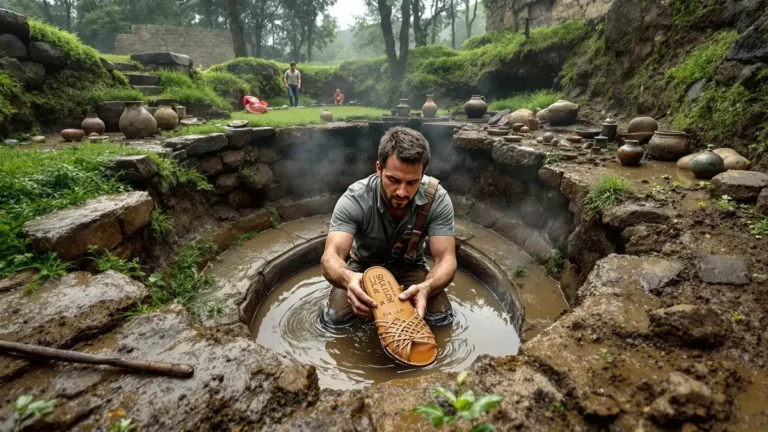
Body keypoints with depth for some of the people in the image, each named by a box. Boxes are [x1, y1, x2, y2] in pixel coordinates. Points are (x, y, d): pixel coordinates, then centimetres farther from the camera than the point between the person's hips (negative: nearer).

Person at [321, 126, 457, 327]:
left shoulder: (437, 198, -27)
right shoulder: (354, 199, -30)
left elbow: (446, 259, -27)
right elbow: (330, 256, -36)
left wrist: (426, 287, -51)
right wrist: (348, 278, -61)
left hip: (410, 267, 1)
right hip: (364, 267, 0)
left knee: (441, 318, -21)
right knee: (336, 318, -22)